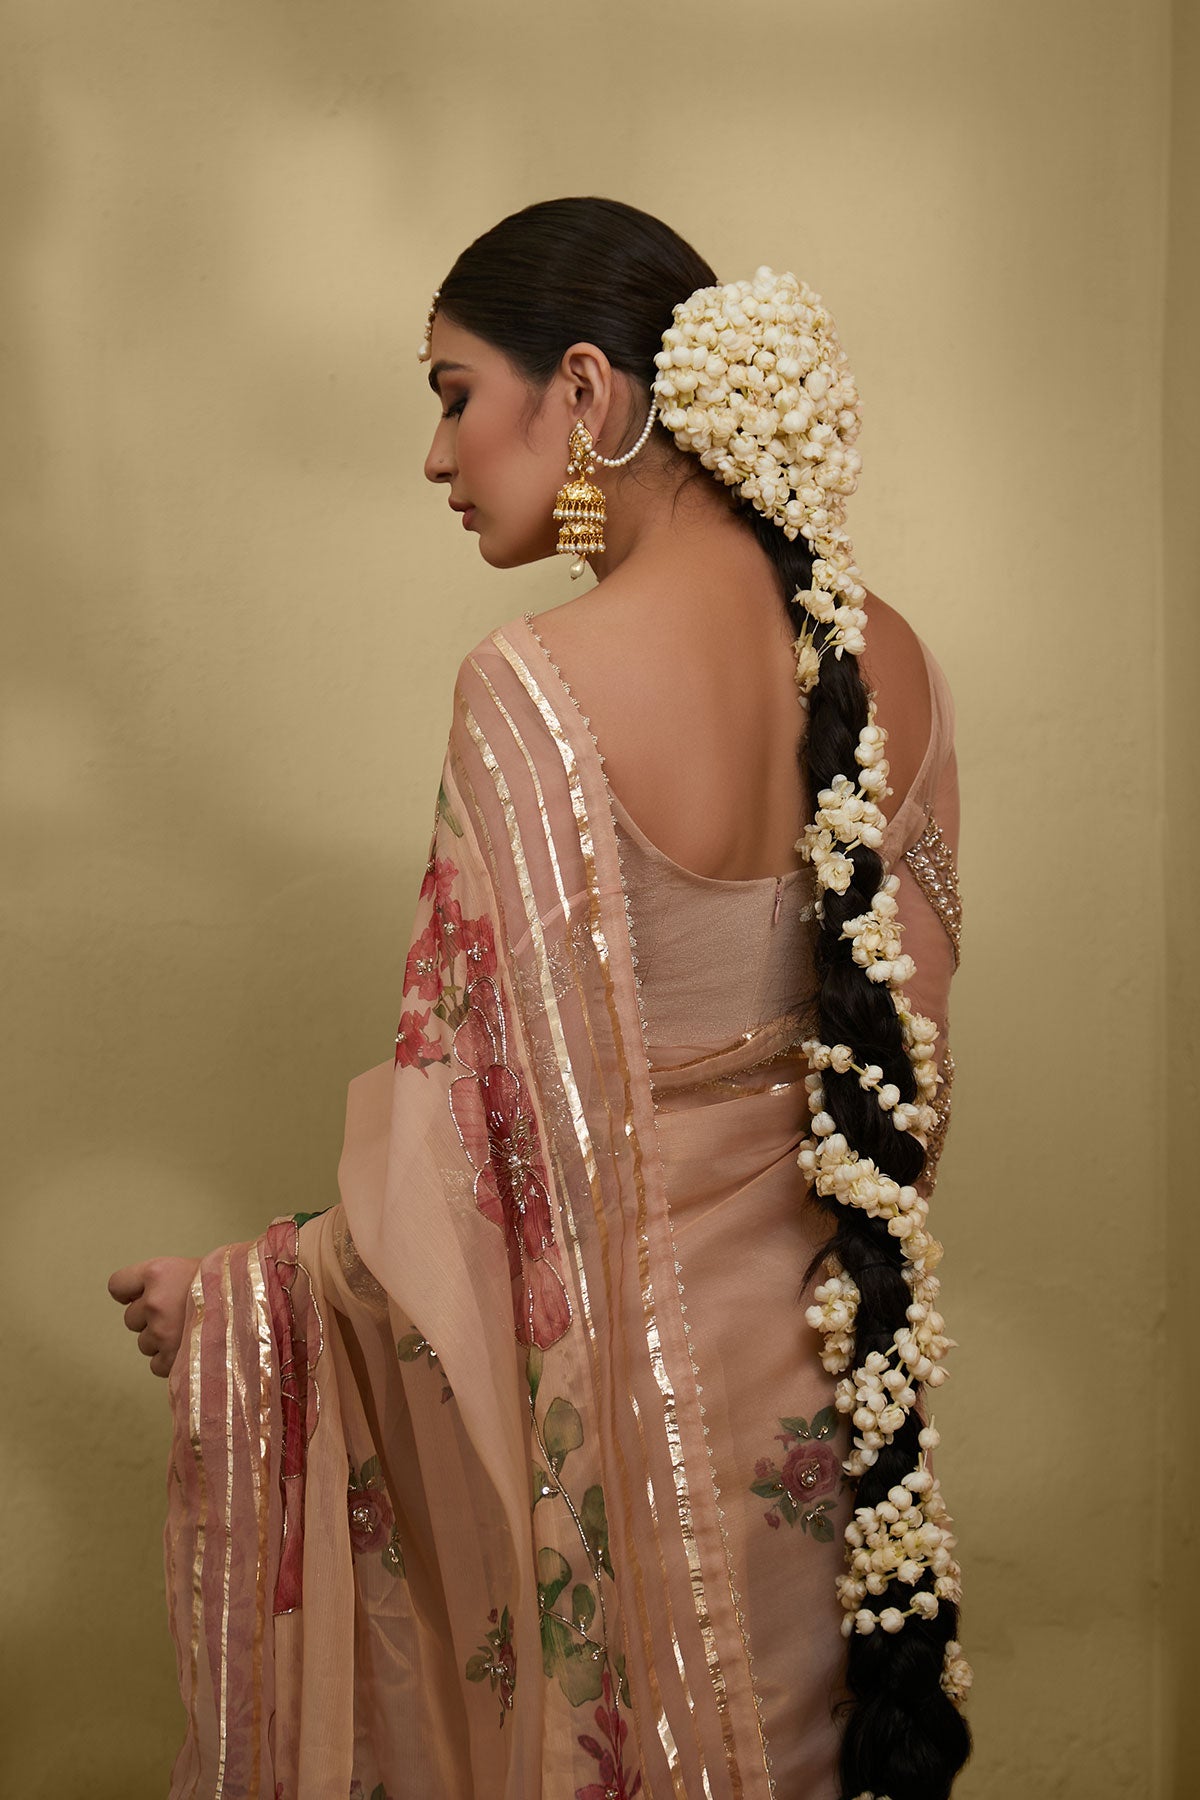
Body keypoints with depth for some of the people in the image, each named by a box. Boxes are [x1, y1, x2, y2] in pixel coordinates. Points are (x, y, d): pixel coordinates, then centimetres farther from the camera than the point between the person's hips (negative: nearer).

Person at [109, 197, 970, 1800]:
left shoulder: (537, 690, -23)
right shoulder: (886, 661, -4)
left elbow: (512, 1140, -21)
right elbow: (908, 1040, 4)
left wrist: (241, 1299, -9)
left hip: (607, 1361, -6)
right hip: (830, 1373, 6)